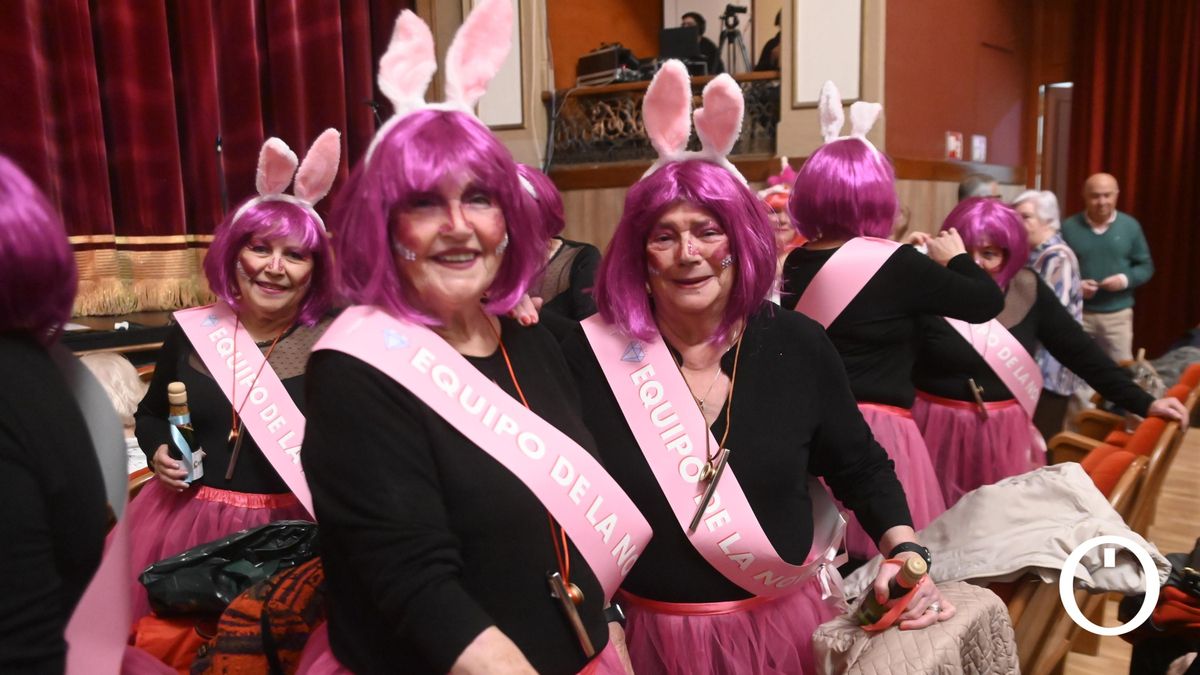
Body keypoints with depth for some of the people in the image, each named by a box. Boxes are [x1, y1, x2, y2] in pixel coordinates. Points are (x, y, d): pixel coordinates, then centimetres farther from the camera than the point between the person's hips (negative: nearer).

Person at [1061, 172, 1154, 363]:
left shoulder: (1130, 226, 2)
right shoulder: (1069, 227, -2)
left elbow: (1146, 266, 6)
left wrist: (1125, 279, -14)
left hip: (1118, 314, 1)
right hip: (1077, 313, -1)